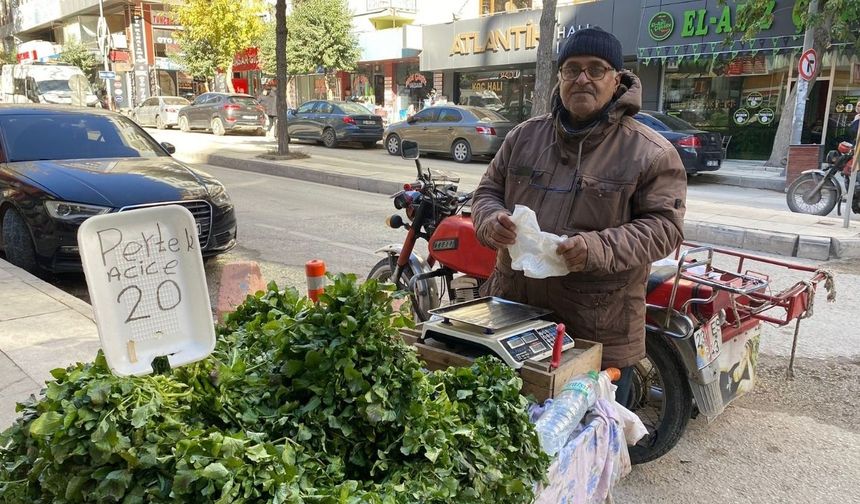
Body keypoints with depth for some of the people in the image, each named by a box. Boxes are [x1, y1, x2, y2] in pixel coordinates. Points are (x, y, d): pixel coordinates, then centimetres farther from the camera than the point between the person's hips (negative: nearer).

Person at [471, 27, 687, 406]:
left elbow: (663, 224, -9)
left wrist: (600, 249, -26)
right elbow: (488, 189, 13)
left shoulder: (651, 152, -5)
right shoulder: (525, 135, 8)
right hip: (512, 309, 4)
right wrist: (492, 219, -11)